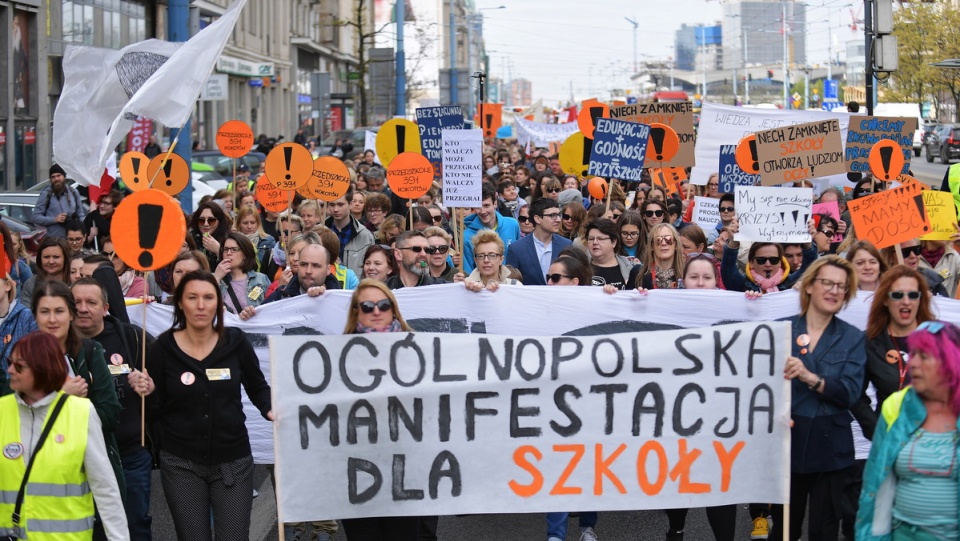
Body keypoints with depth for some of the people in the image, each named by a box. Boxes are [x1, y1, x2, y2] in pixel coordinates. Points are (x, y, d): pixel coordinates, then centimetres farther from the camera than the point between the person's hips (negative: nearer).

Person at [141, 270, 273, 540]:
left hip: (233, 461, 0)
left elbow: (257, 387, 10)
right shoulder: (163, 348, -6)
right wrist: (148, 393, -22)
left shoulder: (236, 342, -5)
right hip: (181, 464, 0)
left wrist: (270, 409, -10)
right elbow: (155, 414, -1)